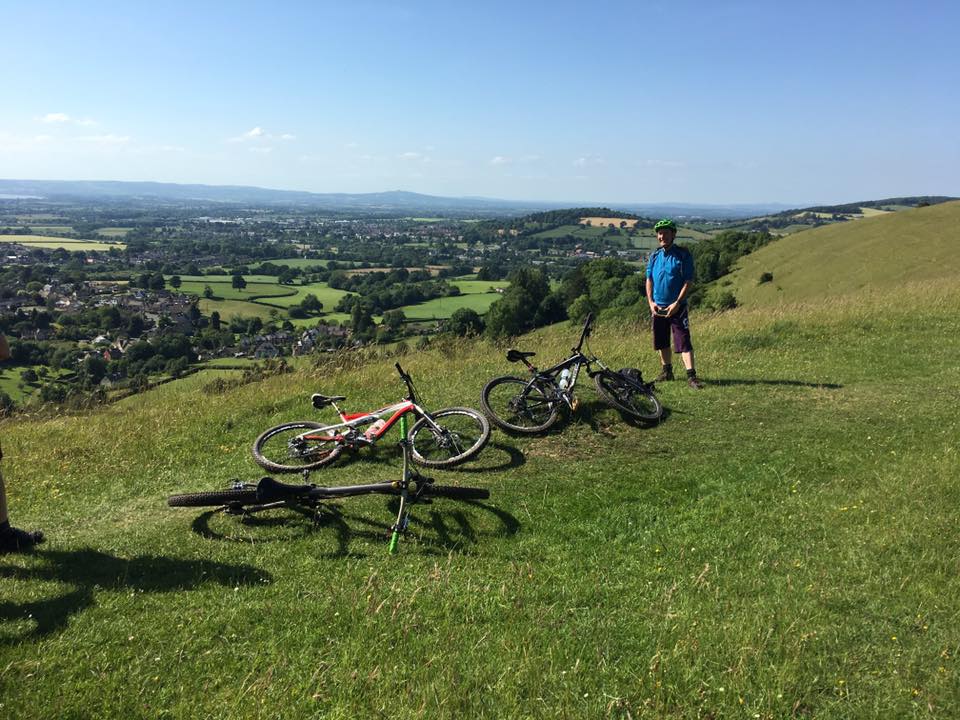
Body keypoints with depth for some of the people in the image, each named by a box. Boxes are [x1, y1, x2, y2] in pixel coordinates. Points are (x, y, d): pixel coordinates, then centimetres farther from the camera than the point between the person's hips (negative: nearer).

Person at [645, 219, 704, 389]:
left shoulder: (683, 255, -7)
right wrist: (650, 302, -2)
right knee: (662, 341, 12)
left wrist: (677, 303, -17)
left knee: (683, 341, -10)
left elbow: (689, 281, -10)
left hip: (677, 307, -5)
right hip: (658, 307, 5)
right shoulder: (654, 257, 8)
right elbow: (649, 280, 11)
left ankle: (691, 375, -10)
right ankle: (667, 371, 26)